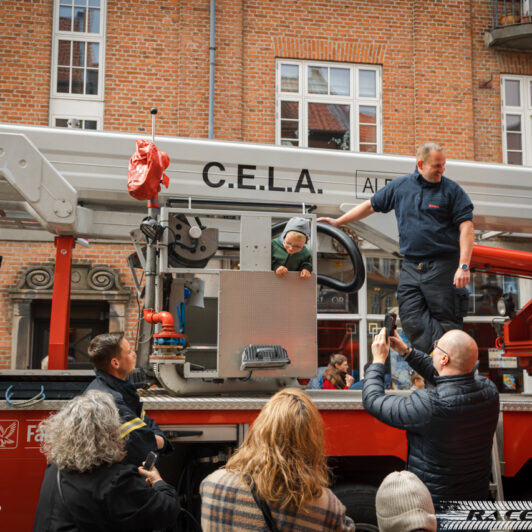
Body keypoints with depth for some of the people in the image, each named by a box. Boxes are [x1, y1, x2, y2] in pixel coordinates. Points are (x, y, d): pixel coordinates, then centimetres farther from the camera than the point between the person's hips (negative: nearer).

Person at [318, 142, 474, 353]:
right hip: (411, 267, 4)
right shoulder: (400, 186, 12)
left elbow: (466, 227, -4)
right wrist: (337, 221, 24)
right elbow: (371, 205, 23)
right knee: (412, 321, -5)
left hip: (442, 266, -4)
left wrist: (463, 266, -14)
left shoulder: (452, 190, 2)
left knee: (446, 320, -4)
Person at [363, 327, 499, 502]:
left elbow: (372, 400, -16)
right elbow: (446, 377, 11)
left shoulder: (429, 405, -31)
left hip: (432, 500, -6)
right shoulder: (489, 390, -10)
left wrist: (378, 360, -1)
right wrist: (406, 351, 13)